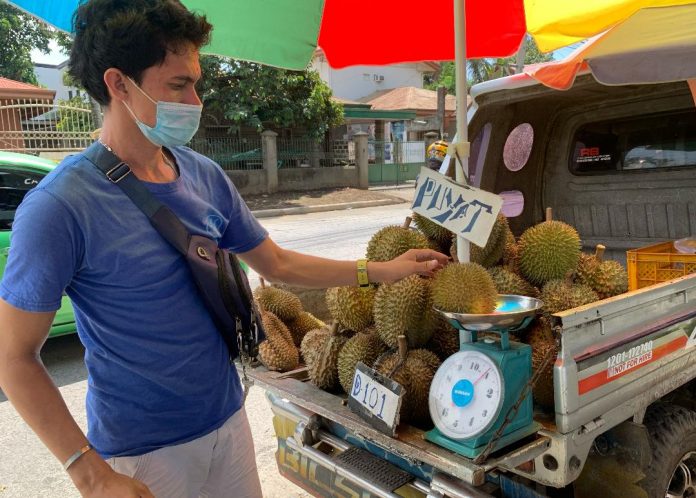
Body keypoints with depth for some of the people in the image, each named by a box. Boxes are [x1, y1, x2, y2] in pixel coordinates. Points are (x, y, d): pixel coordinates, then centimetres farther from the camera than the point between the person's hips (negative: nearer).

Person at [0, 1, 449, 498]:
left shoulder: (205, 176, -3)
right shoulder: (59, 207, -21)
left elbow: (278, 263, 7)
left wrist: (385, 270, 4)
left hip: (227, 419, 6)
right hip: (143, 451, -5)